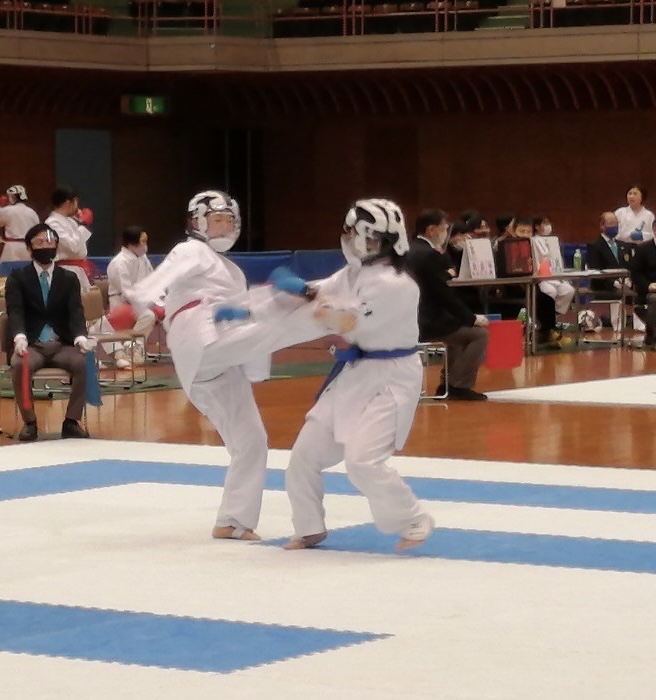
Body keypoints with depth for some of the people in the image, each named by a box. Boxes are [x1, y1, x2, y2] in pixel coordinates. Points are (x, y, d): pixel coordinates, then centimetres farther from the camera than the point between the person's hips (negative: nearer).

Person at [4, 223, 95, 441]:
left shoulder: (69, 278, 10)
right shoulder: (17, 277, 4)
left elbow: (76, 313, -4)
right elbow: (15, 311, -11)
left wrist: (81, 338, -27)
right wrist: (19, 337, -33)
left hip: (62, 345, 1)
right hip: (31, 345, -1)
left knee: (84, 363, -30)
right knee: (19, 364, -35)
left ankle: (71, 421, -15)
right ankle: (29, 423, -17)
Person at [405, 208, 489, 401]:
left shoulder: (410, 250, 13)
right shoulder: (429, 255, -17)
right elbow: (445, 294, -17)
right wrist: (472, 318, -8)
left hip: (412, 320, 10)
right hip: (425, 323, -10)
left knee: (461, 326, 30)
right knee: (479, 333, -3)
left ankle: (448, 383, 26)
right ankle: (460, 386, -2)